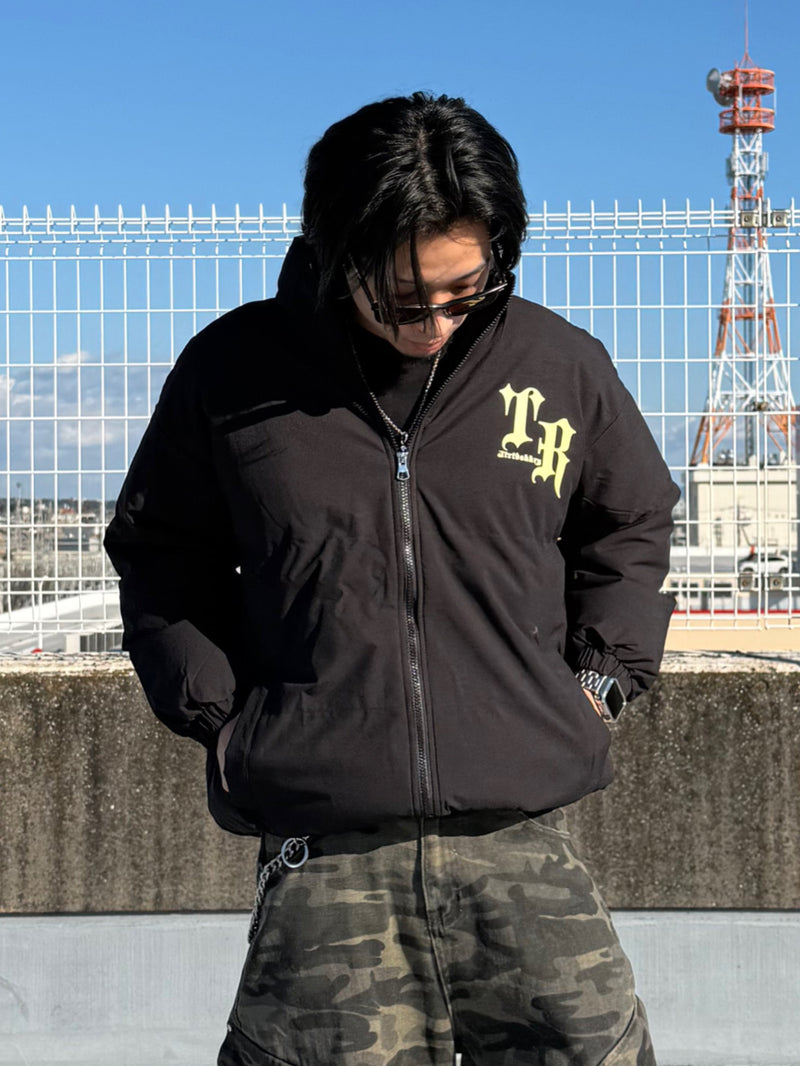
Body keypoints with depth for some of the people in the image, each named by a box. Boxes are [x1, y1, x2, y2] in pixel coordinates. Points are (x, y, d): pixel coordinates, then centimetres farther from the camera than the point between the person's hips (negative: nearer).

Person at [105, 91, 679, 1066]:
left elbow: (631, 525, 24)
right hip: (323, 854, -1)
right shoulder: (233, 370, 3)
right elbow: (158, 553, 17)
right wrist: (214, 712, 6)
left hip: (524, 844, 1)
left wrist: (603, 675, 11)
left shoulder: (562, 367, 6)